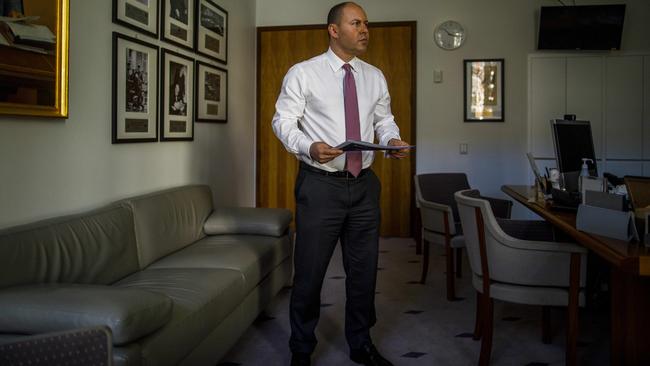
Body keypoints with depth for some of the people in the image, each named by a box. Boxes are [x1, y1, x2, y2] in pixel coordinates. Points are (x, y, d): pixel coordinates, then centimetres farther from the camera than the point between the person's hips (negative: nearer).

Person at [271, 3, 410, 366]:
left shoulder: (375, 76, 9)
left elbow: (384, 120, 14)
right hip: (320, 184, -4)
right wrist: (309, 146, -27)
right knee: (310, 270, 4)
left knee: (364, 269, 15)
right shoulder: (303, 73, -5)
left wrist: (392, 139, -9)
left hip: (365, 185, 5)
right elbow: (284, 121, -7)